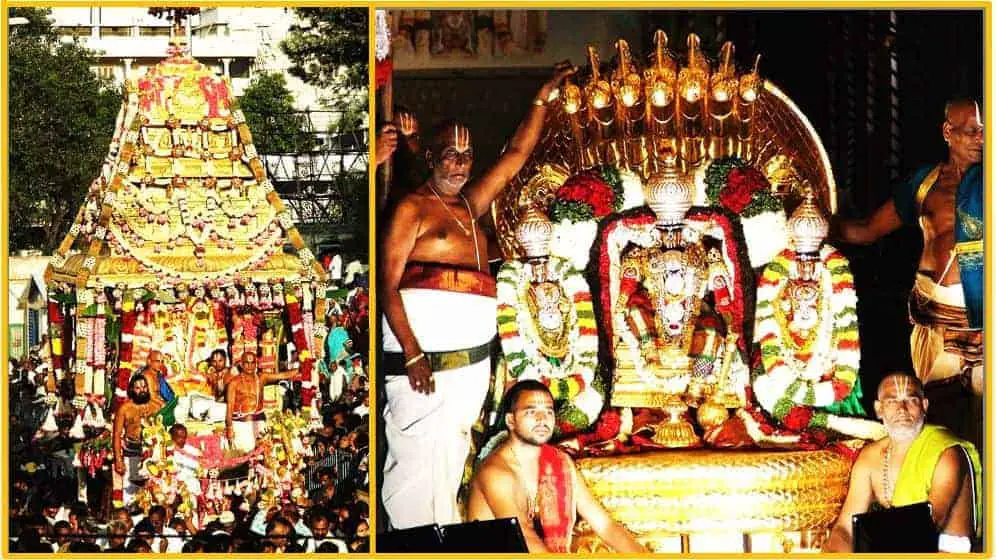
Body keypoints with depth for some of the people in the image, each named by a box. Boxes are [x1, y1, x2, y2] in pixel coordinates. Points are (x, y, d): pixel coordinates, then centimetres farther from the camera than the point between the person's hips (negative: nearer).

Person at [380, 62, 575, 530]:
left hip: (473, 362, 7)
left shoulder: (470, 205, 16)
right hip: (424, 359, -7)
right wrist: (412, 355, -19)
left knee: (451, 461, 8)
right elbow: (388, 287, -11)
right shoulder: (412, 208, -4)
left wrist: (545, 95, 20)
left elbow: (517, 154, 22)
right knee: (418, 463, -8)